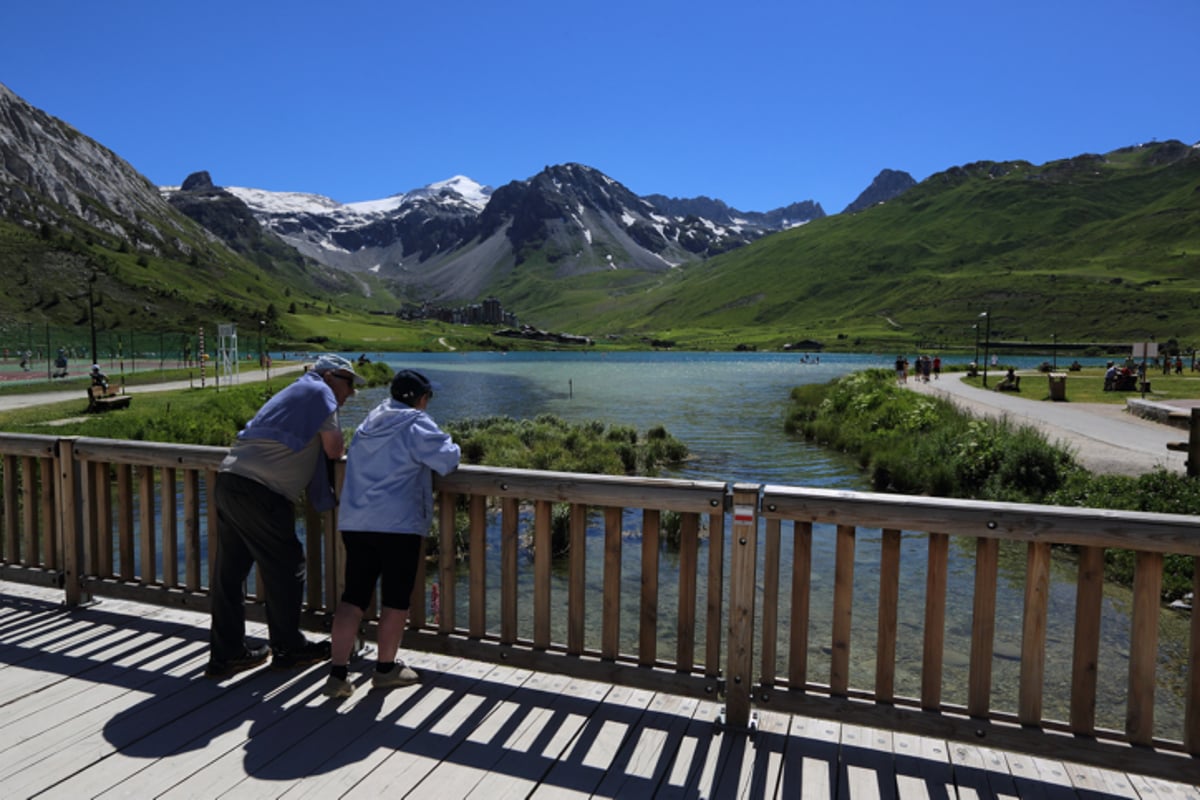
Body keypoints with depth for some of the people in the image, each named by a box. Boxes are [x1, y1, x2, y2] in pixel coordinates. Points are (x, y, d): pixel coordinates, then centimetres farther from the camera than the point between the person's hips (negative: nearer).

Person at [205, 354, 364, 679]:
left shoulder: (293, 393, 26)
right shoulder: (319, 391, -1)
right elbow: (334, 448, -5)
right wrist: (339, 445, 15)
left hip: (228, 482, 10)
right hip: (257, 491, -9)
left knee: (229, 572, 13)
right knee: (286, 569, 3)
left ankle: (226, 652, 22)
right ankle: (288, 648, 15)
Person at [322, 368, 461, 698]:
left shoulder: (370, 422, 17)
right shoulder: (416, 424, -6)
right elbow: (447, 459, -12)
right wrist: (453, 450, 10)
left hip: (354, 523, 7)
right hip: (398, 524, -6)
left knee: (353, 595, 9)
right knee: (396, 598, 8)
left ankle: (338, 672, 7)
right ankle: (386, 668, 19)